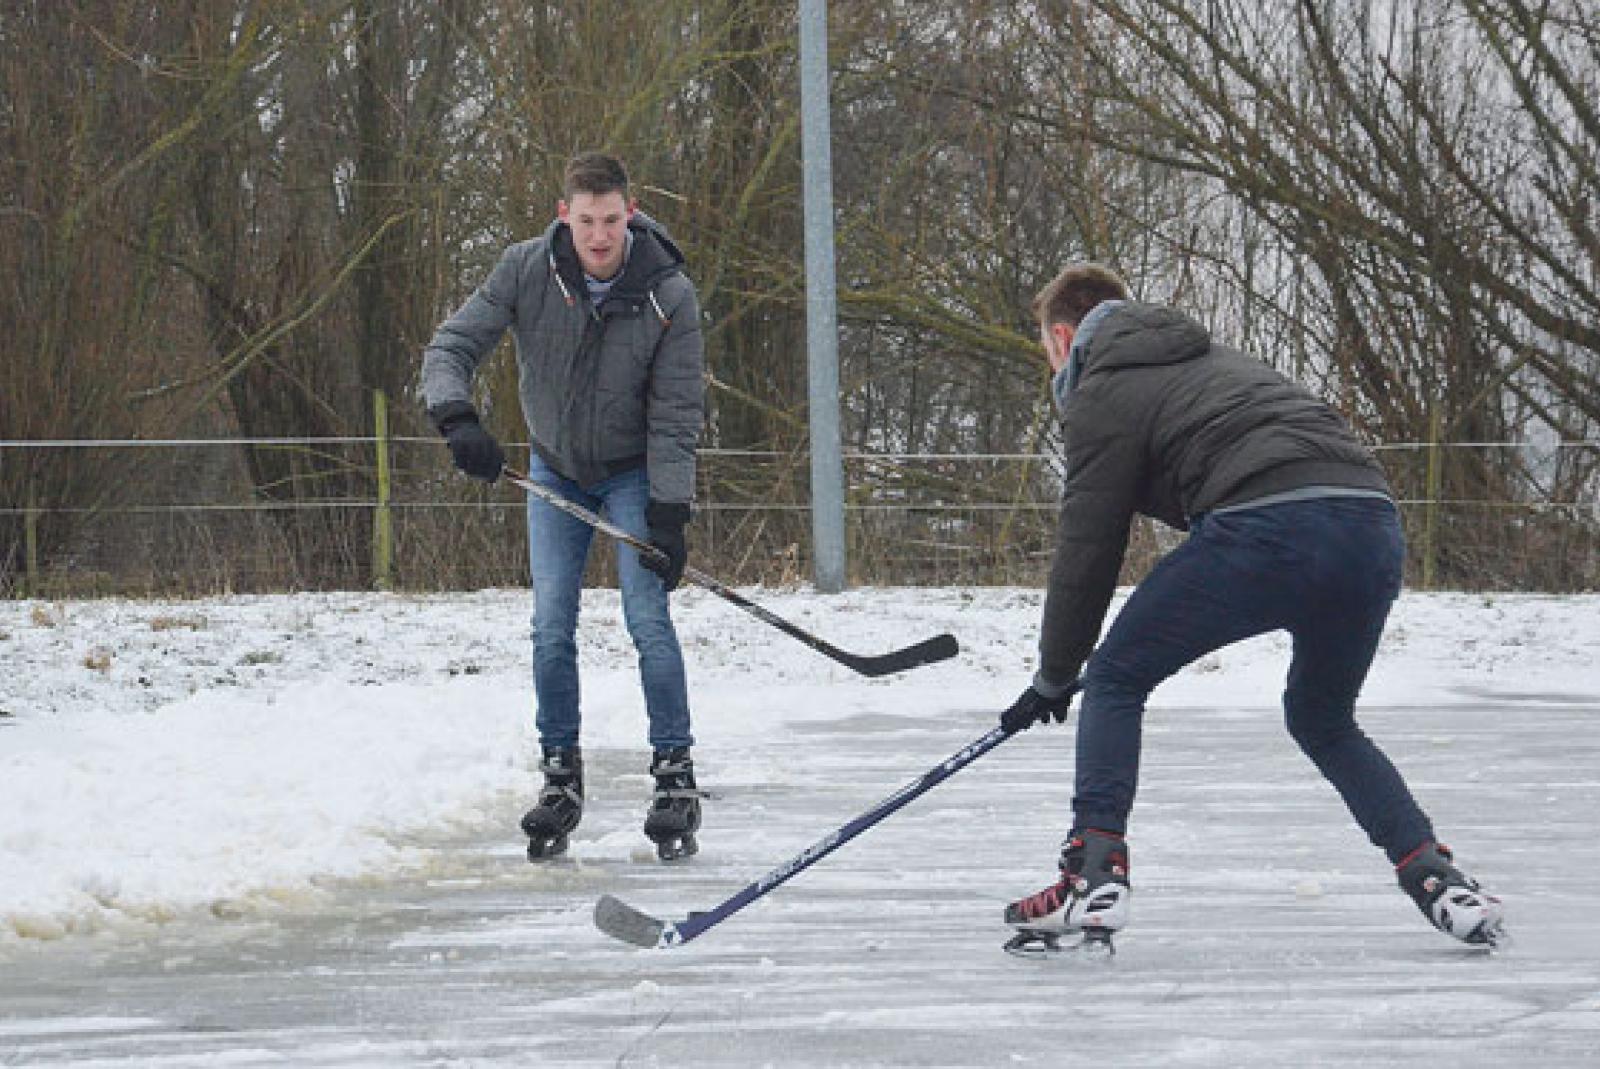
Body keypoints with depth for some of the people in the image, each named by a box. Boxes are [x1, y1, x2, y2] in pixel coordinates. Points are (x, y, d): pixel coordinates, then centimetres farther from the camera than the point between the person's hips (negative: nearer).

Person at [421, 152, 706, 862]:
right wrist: (457, 418, -37)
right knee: (551, 627, -2)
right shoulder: (526, 271, -20)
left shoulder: (668, 294, -22)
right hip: (556, 470, 2)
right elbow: (452, 346, -17)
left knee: (647, 617, -13)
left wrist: (668, 513, -24)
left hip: (635, 472, -2)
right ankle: (560, 777, 8)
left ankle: (676, 776, -7)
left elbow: (676, 415, -18)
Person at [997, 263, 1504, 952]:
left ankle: (1094, 874, -2)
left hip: (1267, 528, -7)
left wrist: (1054, 677, 19)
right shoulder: (1208, 355, 34)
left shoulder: (1102, 393, 10)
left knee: (1115, 681, 10)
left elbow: (1088, 550, 8)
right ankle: (1436, 876, 13)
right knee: (1323, 720, 28)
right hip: (1374, 521, 7)